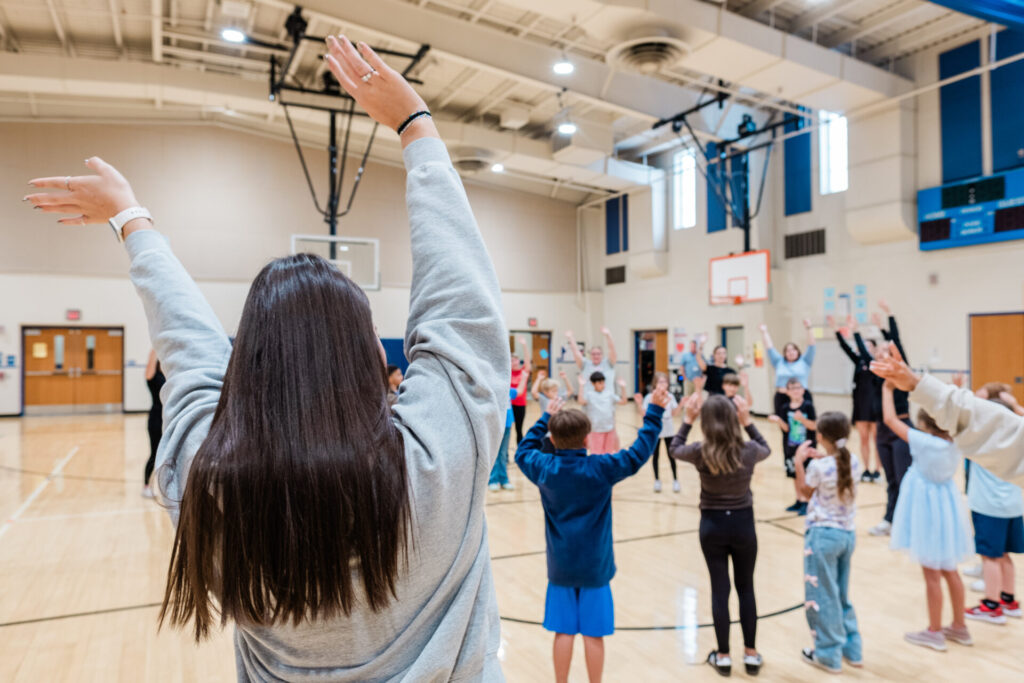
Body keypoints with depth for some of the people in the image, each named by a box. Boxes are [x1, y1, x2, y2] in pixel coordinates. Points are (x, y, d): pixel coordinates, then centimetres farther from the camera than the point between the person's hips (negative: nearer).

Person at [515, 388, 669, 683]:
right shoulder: (600, 468, -16)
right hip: (594, 567, -2)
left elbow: (523, 451, 13)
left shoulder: (544, 469, -8)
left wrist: (546, 418, 19)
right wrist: (654, 411, -8)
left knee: (564, 631, 12)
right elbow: (639, 453, -13)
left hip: (560, 567, 3)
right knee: (593, 634, 8)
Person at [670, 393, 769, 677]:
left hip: (712, 525, -1)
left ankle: (723, 656, 19)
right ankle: (751, 654, 24)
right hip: (743, 524, 1)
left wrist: (687, 419, 7)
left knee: (719, 589, 9)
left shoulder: (700, 452, -16)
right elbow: (766, 449, 12)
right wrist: (747, 420, 7)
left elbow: (675, 449, 6)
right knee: (746, 588, 17)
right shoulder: (749, 450, -14)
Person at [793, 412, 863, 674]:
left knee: (822, 597, 6)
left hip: (823, 535, -6)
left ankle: (828, 654, 16)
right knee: (842, 595, 21)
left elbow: (805, 491, -1)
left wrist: (799, 462, 2)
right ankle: (852, 649, 29)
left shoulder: (818, 466, -18)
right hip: (848, 534, 6)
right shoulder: (853, 461, -3)